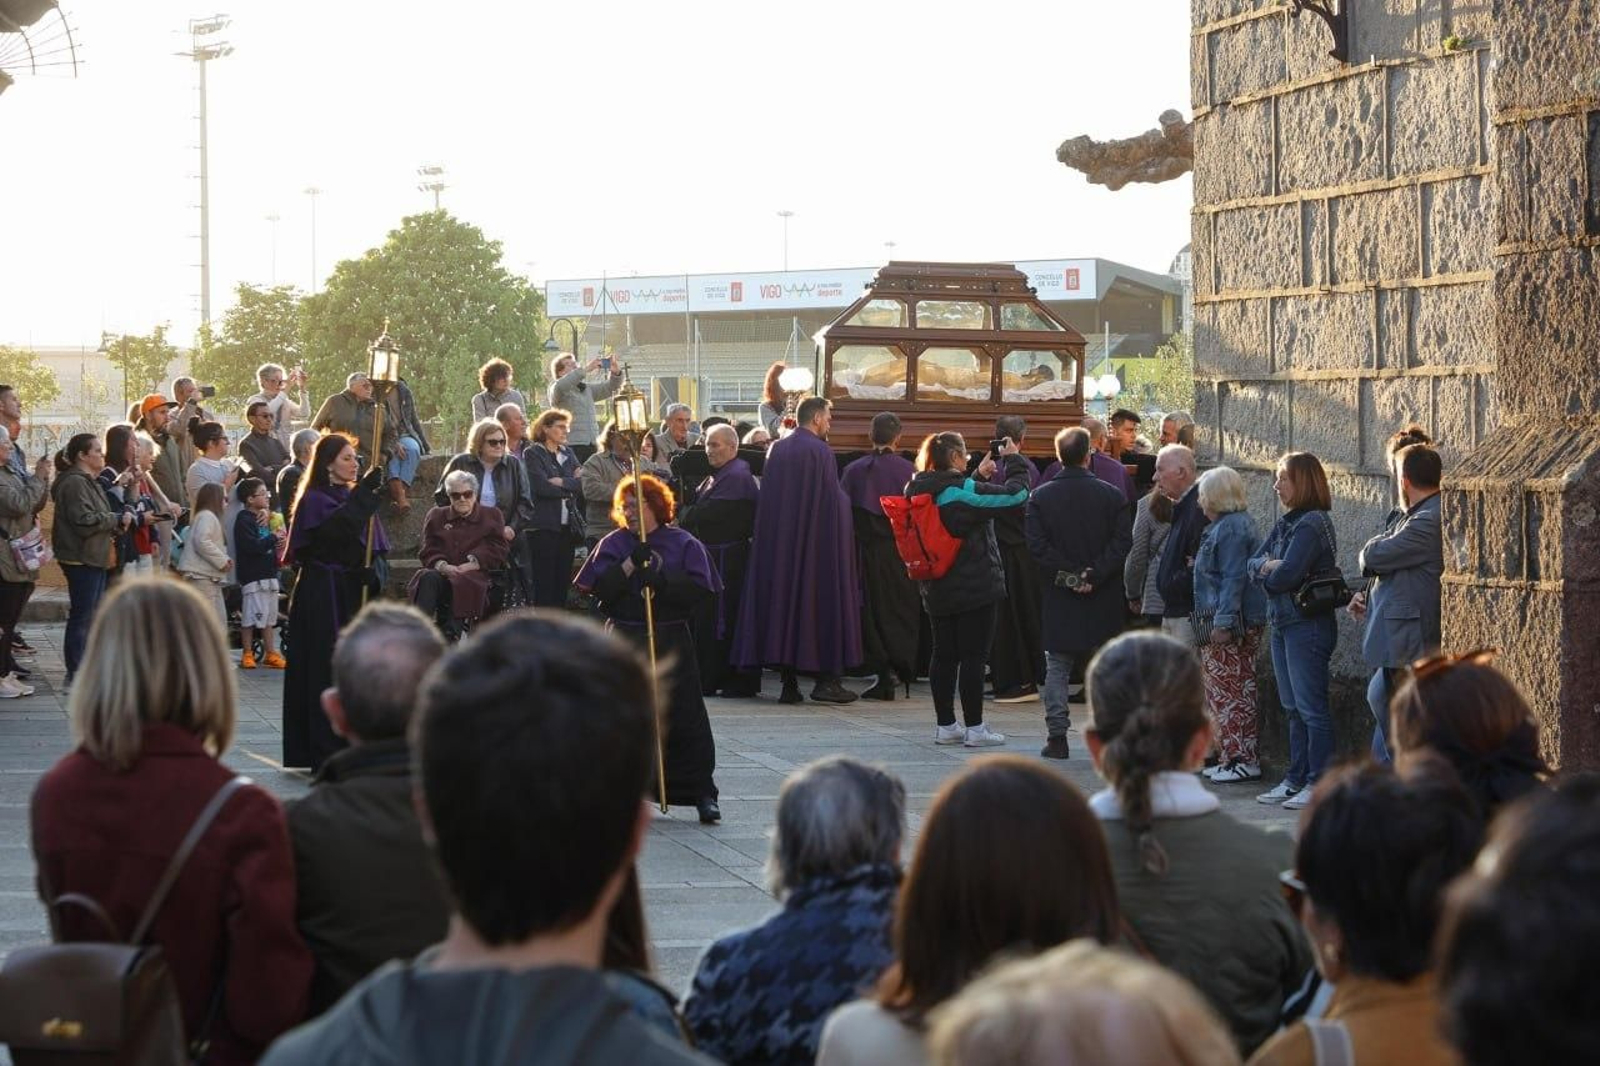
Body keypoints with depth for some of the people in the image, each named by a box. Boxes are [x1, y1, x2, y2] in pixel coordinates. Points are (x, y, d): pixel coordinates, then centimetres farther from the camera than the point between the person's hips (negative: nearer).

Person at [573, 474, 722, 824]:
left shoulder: (684, 544, 3)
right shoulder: (613, 544, 7)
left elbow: (699, 590, -7)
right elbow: (597, 588, -5)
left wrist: (660, 581, -17)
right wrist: (631, 564, -14)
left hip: (671, 641, -1)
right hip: (624, 640, 2)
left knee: (684, 719, -3)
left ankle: (702, 793, 1)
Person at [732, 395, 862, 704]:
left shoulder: (776, 450, 9)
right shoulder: (820, 451, -10)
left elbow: (765, 501, 12)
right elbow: (834, 501, -11)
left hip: (778, 541, 6)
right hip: (818, 538, -6)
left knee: (782, 598, 6)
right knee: (820, 603, 1)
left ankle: (788, 681, 4)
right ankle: (825, 678, -3)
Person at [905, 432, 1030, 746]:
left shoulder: (918, 491, 4)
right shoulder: (962, 491, -18)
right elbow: (1015, 493, -16)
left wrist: (979, 476, 20)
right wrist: (1014, 461, -1)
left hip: (936, 590, 7)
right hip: (975, 587, -7)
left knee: (943, 655, 12)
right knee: (974, 655, -2)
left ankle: (945, 725, 16)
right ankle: (974, 728, -1)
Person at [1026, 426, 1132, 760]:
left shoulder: (1041, 497, -2)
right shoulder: (1111, 495, -3)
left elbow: (1037, 545, -10)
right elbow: (1123, 541, -9)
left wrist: (1066, 574, -7)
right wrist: (1094, 575, -11)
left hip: (1058, 596, 0)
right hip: (1103, 601, 0)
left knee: (1057, 667, 6)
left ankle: (1057, 736, 0)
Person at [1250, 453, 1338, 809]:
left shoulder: (1312, 524, -14)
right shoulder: (1285, 524, 15)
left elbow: (1287, 575, -22)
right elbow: (1254, 563, 11)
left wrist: (1266, 572, -1)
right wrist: (1267, 566, -11)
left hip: (1308, 624, -10)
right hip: (1283, 623, 10)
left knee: (1311, 707, -6)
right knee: (1293, 708, 13)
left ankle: (1319, 783, -2)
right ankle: (1296, 779, 20)